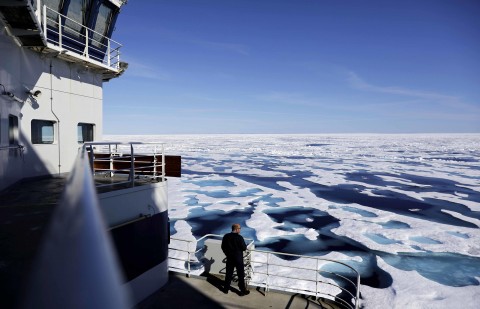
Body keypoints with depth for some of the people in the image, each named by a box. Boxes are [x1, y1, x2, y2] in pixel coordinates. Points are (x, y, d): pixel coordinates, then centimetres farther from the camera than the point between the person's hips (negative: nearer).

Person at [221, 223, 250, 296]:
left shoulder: (226, 236, -5)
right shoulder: (239, 237, -21)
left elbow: (223, 247, 4)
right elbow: (244, 248, -16)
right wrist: (245, 246, 5)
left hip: (229, 258, 5)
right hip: (238, 258, -5)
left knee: (228, 274, 18)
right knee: (241, 275, 8)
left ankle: (226, 289, 28)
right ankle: (243, 291, 17)